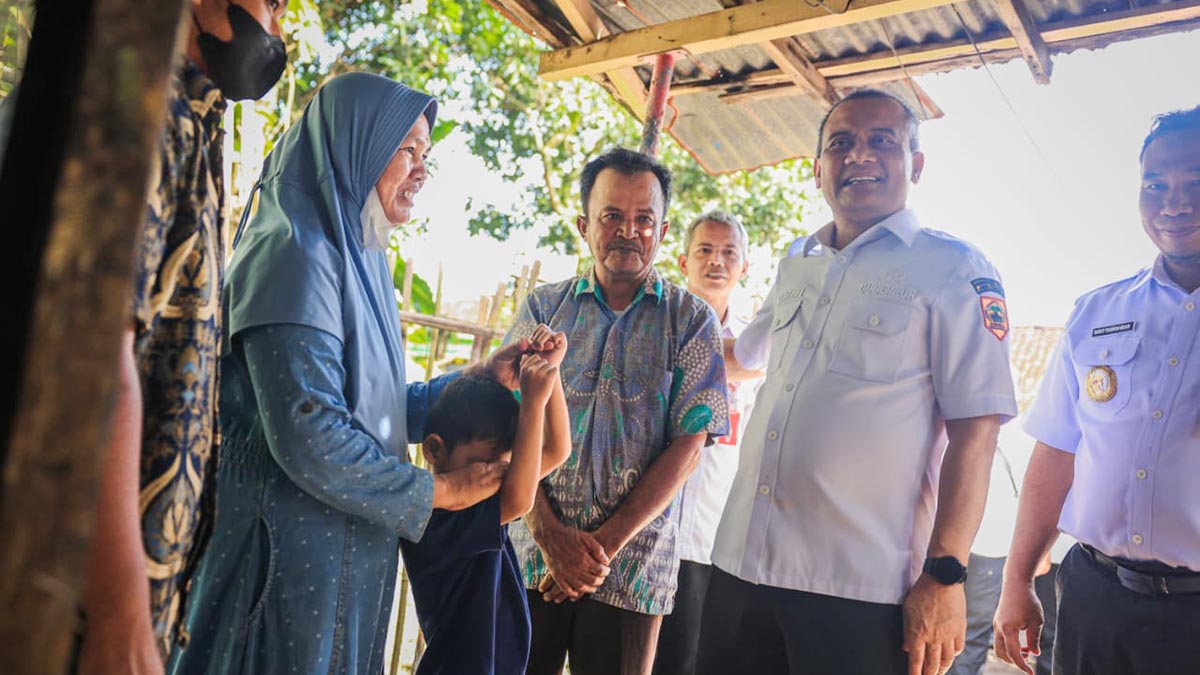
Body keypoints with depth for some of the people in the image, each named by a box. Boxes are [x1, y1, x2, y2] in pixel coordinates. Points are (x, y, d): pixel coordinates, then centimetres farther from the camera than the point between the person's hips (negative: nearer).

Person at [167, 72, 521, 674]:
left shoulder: (358, 259, 12)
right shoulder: (294, 252, -17)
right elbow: (308, 433, -25)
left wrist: (482, 377, 4)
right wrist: (433, 492, -13)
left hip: (345, 556, 9)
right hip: (287, 552, -9)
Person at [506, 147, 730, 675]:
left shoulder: (691, 320, 3)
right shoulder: (543, 307, 6)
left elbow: (688, 445, -4)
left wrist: (606, 543, -11)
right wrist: (551, 535, -11)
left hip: (632, 569, -1)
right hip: (529, 554, 1)